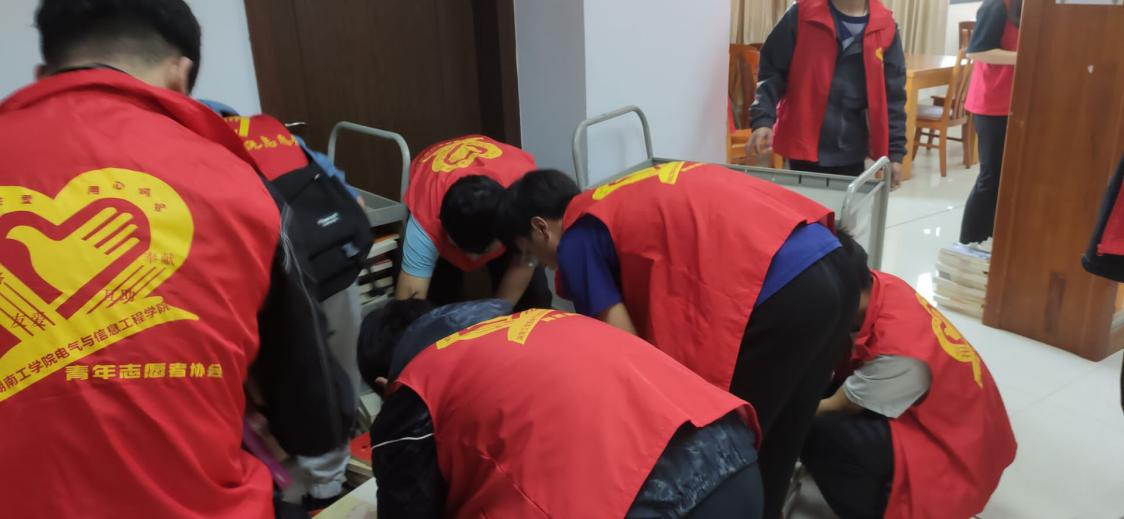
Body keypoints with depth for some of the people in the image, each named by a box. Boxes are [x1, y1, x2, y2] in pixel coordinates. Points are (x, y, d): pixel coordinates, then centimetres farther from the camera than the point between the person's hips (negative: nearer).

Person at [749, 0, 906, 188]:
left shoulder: (885, 27, 1)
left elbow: (892, 96, 5)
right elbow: (771, 72, -3)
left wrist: (895, 151, 2)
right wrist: (763, 120, -17)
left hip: (852, 154, 3)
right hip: (805, 147, -2)